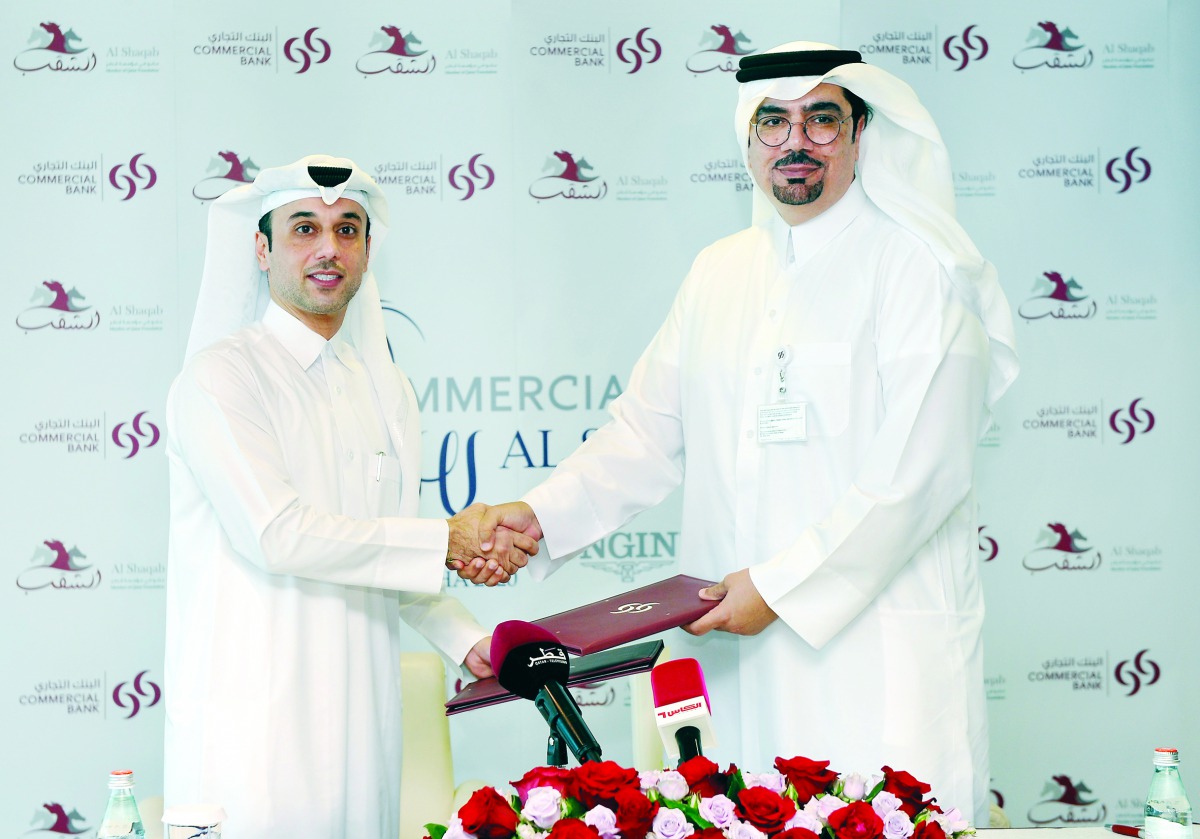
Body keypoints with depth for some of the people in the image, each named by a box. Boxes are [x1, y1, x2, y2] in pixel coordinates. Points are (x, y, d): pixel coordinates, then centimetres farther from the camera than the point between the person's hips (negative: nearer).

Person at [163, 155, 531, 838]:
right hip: (254, 722, -6)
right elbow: (277, 535, -18)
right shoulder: (221, 376, -7)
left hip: (361, 719, 6)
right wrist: (448, 540, -13)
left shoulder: (388, 391, 15)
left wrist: (466, 639, 7)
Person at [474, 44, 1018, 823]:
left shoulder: (922, 268, -4)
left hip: (882, 643, -5)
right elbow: (647, 433, 16)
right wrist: (543, 513, 0)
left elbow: (917, 472, -12)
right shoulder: (719, 272, 15)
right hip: (737, 644, 5)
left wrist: (779, 585, -14)